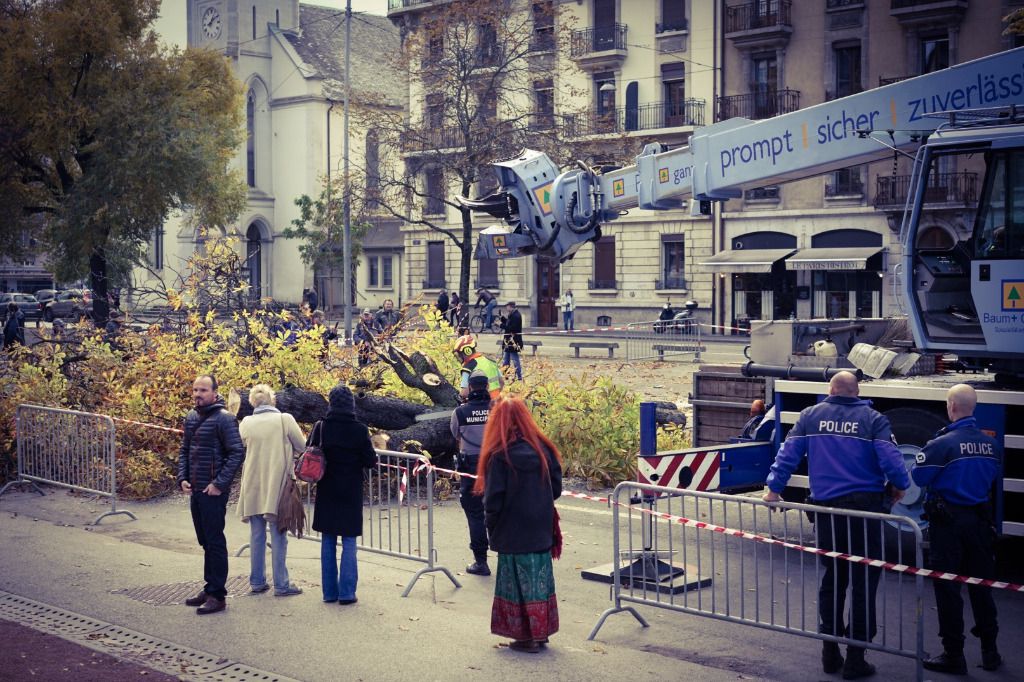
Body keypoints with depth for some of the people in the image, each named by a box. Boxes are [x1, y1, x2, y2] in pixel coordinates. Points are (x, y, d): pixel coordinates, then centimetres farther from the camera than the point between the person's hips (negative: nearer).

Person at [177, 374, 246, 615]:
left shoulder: (223, 418, -12)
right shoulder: (191, 417, 11)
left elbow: (237, 453, -16)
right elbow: (184, 450, 19)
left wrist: (219, 483, -18)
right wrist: (182, 478, 4)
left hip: (213, 492, -8)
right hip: (195, 490, 8)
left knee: (215, 542, -3)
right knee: (205, 541, 15)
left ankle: (217, 595, 2)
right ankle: (209, 588, 25)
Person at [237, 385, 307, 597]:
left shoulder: (245, 423, -2)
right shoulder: (285, 420, -11)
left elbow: (242, 449, 11)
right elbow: (302, 446, -3)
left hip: (253, 487, 3)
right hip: (278, 486, -3)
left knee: (257, 535, 13)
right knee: (278, 536, 2)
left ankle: (257, 582, 19)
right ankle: (281, 585, 4)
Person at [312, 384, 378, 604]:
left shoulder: (320, 427, -7)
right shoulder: (360, 430, -12)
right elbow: (370, 461, -9)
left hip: (326, 492, 2)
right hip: (351, 493, -2)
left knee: (328, 542, 11)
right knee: (349, 543, 5)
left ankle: (329, 592, 13)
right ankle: (346, 592, 3)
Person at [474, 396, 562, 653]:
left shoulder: (499, 455, -15)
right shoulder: (543, 448, -1)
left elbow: (493, 498, -13)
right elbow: (556, 488, 3)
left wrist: (491, 526, 2)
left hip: (513, 532, -5)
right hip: (541, 530, 5)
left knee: (519, 581, 5)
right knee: (541, 579, 14)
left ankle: (526, 636, 8)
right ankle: (542, 631, 21)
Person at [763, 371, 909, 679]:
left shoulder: (810, 416, 5)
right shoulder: (872, 419, -2)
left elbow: (788, 453, 2)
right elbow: (890, 459, -9)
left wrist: (774, 488, 11)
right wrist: (901, 486, 10)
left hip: (826, 507, 3)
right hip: (864, 506, -3)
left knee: (832, 578, 16)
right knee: (863, 581, 3)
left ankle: (830, 652, 19)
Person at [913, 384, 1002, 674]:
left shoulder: (942, 444, -18)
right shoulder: (991, 444, 0)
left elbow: (919, 477, -12)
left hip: (948, 522, -5)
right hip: (980, 519, 5)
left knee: (948, 588, 3)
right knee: (981, 584, 15)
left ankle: (953, 655, 7)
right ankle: (989, 651, 22)